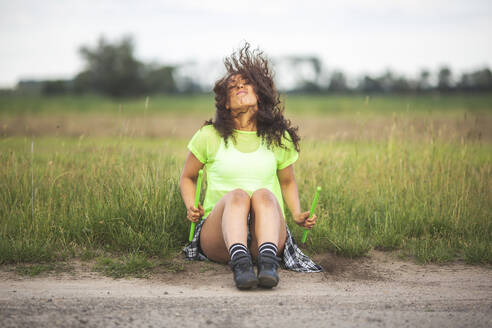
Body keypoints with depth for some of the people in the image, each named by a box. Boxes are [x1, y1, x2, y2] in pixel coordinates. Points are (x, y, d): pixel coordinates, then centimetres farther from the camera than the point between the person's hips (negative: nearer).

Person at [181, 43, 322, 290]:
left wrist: (297, 215, 9)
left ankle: (268, 262, -55)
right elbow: (187, 177, 19)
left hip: (265, 232, 1)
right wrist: (191, 208, -1)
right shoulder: (210, 136, 6)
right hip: (218, 235, -1)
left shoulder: (279, 138, 12)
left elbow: (287, 182, 27)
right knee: (237, 194, -33)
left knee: (263, 194, -31)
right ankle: (240, 263, -58)